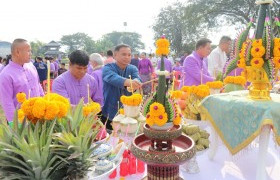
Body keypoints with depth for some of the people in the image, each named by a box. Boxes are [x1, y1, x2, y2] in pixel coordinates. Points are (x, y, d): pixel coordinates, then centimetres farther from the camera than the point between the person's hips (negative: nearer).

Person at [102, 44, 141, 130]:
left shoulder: (133, 69, 2)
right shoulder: (107, 68, -11)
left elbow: (137, 79, -19)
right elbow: (112, 78, -34)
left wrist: (135, 83, -44)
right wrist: (127, 82, -54)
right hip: (109, 114, -3)